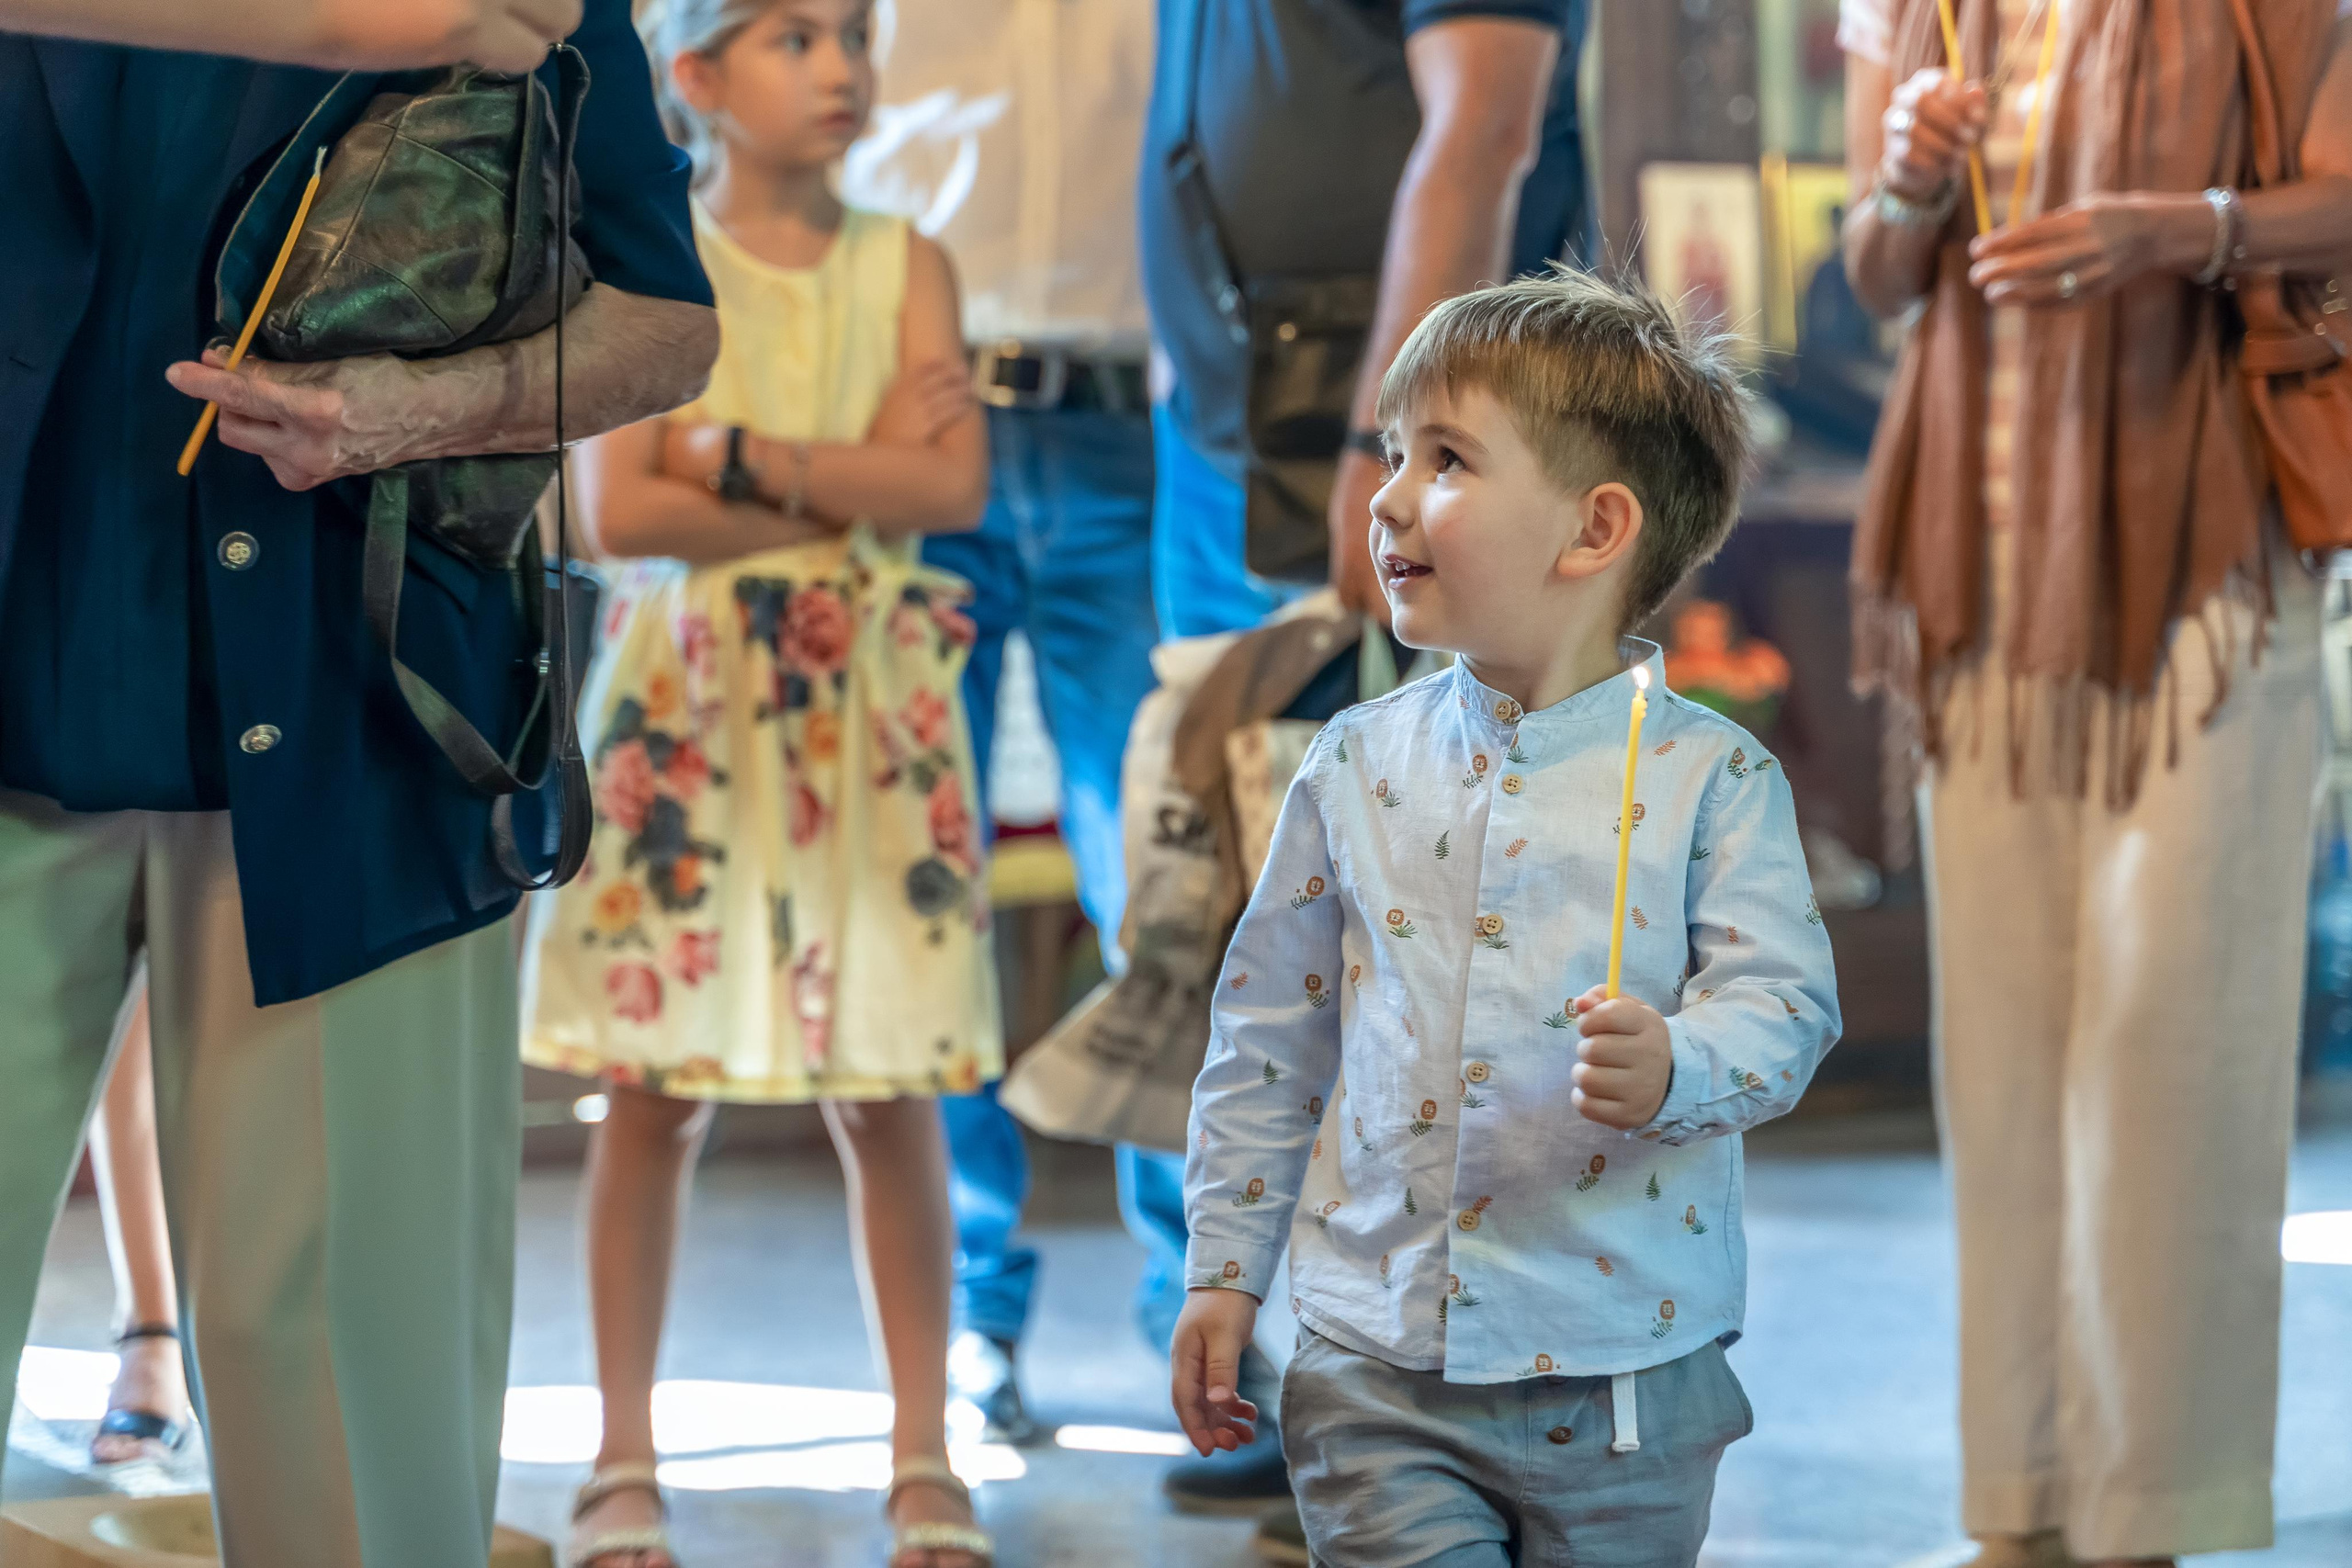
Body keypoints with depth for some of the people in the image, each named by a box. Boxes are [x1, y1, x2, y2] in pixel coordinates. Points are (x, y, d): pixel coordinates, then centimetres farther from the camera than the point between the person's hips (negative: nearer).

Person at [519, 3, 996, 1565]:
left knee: (890, 1096, 2)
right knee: (657, 1091, 1)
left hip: (873, 703, 1)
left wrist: (741, 457, -13)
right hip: (687, 700, -1)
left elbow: (955, 484, -7)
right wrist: (851, 484, -12)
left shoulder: (905, 265, 6)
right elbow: (618, 512, -11)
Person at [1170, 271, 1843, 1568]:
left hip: (1623, 1379, -1)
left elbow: (1782, 1004, -9)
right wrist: (1223, 1267, 9)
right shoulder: (1357, 766, 4)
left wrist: (1673, 1070, -30)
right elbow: (1269, 1030, 10)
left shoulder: (1711, 777, -5)